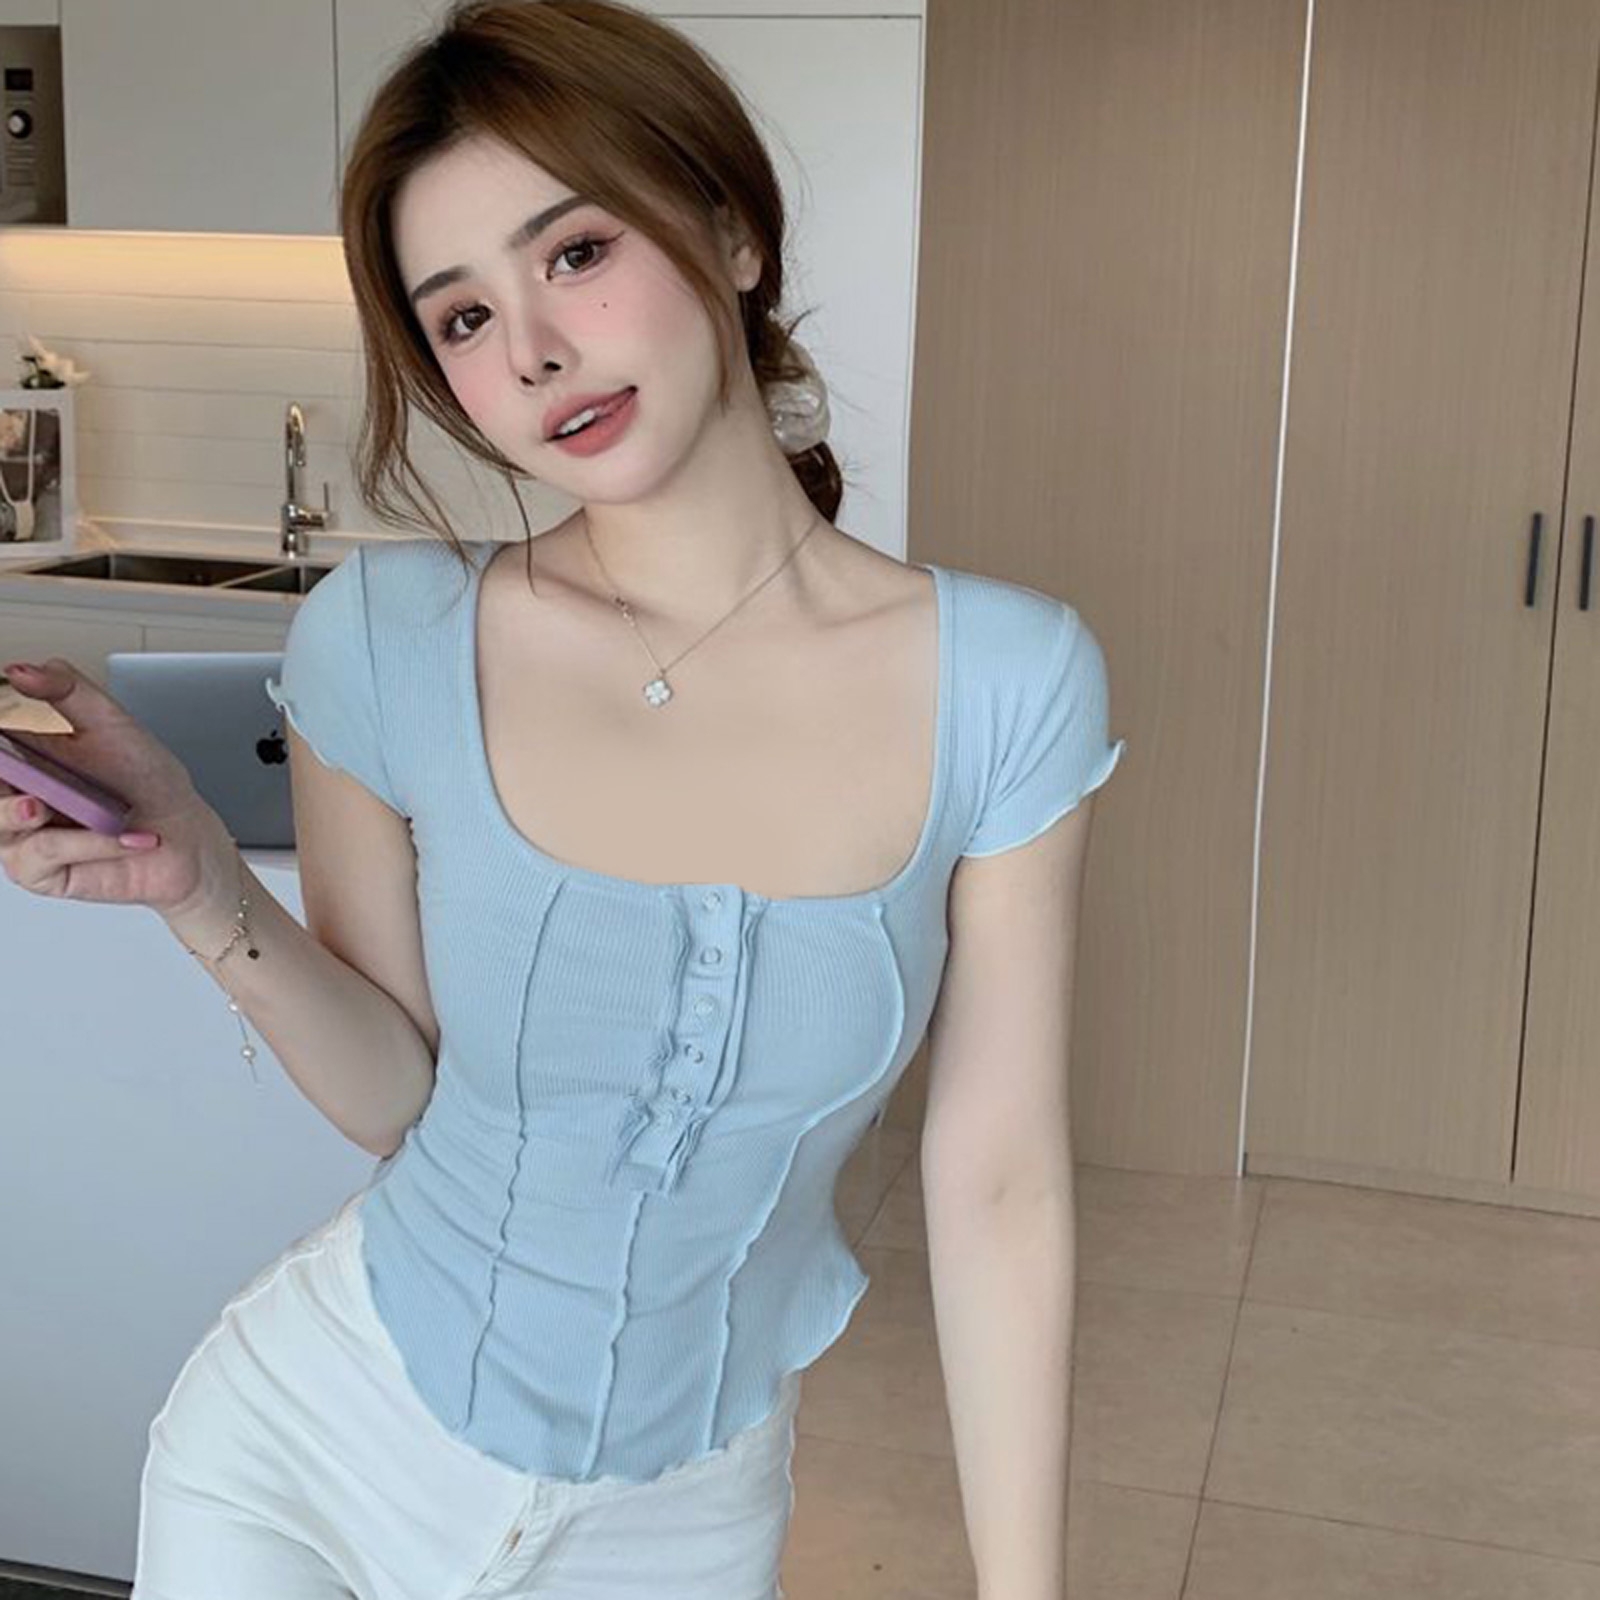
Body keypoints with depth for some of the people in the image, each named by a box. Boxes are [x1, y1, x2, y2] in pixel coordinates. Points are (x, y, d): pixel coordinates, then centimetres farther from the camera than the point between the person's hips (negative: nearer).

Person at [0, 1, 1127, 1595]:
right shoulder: (384, 644, -16)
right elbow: (396, 1094, -6)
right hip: (318, 1450, -1)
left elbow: (999, 1192, -11)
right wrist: (205, 891, -23)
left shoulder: (1000, 686, -16)